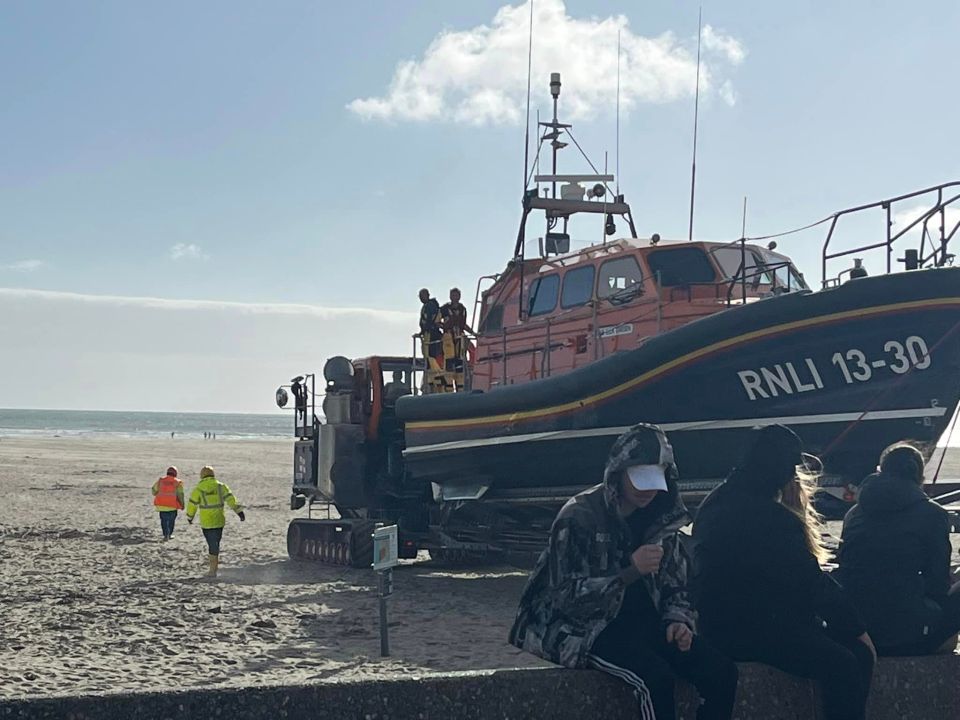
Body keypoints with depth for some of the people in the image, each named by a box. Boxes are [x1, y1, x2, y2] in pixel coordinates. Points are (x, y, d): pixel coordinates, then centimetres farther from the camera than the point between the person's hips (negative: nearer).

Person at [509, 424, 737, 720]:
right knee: (656, 677, -32)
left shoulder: (661, 517, 4)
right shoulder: (580, 516, -15)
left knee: (721, 672, -15)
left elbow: (673, 585, 13)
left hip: (640, 618, 6)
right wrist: (630, 572, -30)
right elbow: (566, 598, -20)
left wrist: (677, 620, -10)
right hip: (582, 625, -6)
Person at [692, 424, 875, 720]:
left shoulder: (717, 504, 15)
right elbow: (811, 583, -14)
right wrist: (856, 629, -7)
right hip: (746, 629, -10)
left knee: (856, 651, 2)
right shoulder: (771, 517, -14)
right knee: (844, 664, -25)